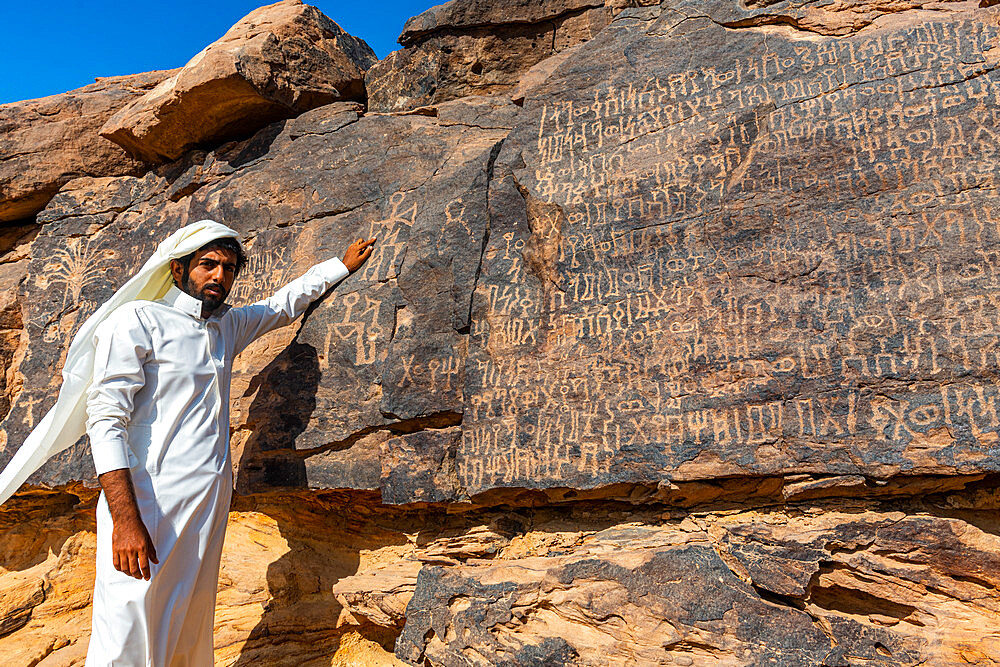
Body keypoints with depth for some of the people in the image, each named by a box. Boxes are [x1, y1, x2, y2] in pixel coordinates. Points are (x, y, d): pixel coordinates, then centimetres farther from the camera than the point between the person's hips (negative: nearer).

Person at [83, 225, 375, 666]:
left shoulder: (226, 327, 17)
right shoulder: (138, 320, -3)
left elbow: (283, 305, 34)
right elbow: (106, 418, -11)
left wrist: (343, 265, 41)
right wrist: (125, 521, -21)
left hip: (210, 506, 7)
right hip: (149, 507, -6)